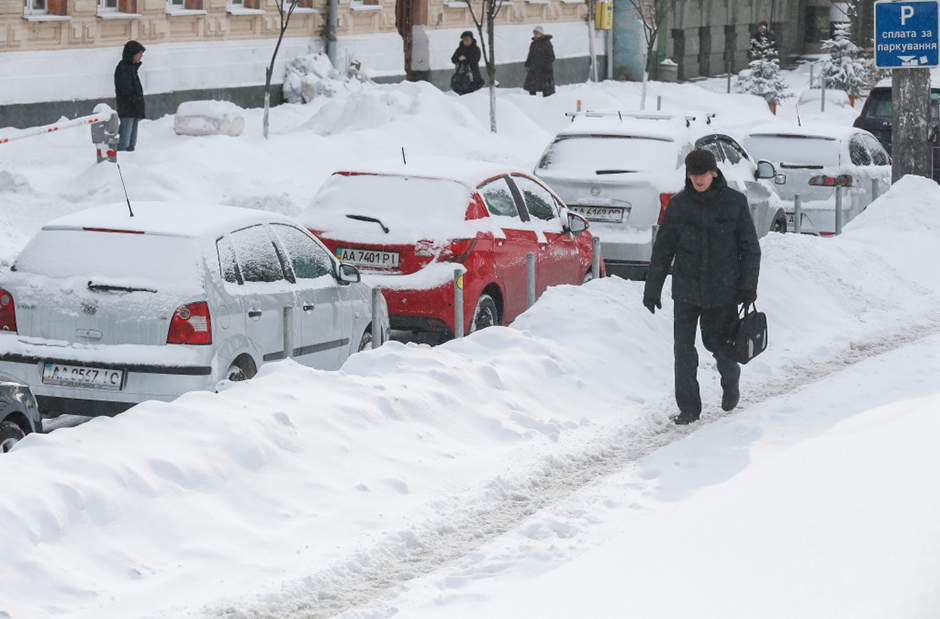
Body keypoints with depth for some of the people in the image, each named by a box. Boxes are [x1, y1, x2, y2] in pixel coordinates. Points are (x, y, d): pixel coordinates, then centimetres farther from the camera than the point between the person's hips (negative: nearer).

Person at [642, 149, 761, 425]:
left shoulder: (734, 202, -3)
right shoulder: (678, 204, 0)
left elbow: (750, 247, 2)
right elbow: (662, 249, 5)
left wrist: (748, 285, -6)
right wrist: (652, 288, 4)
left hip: (723, 289, -1)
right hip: (686, 290, 1)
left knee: (718, 343, 8)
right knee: (683, 349, -4)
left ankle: (731, 381, 40)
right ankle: (688, 407, 5)